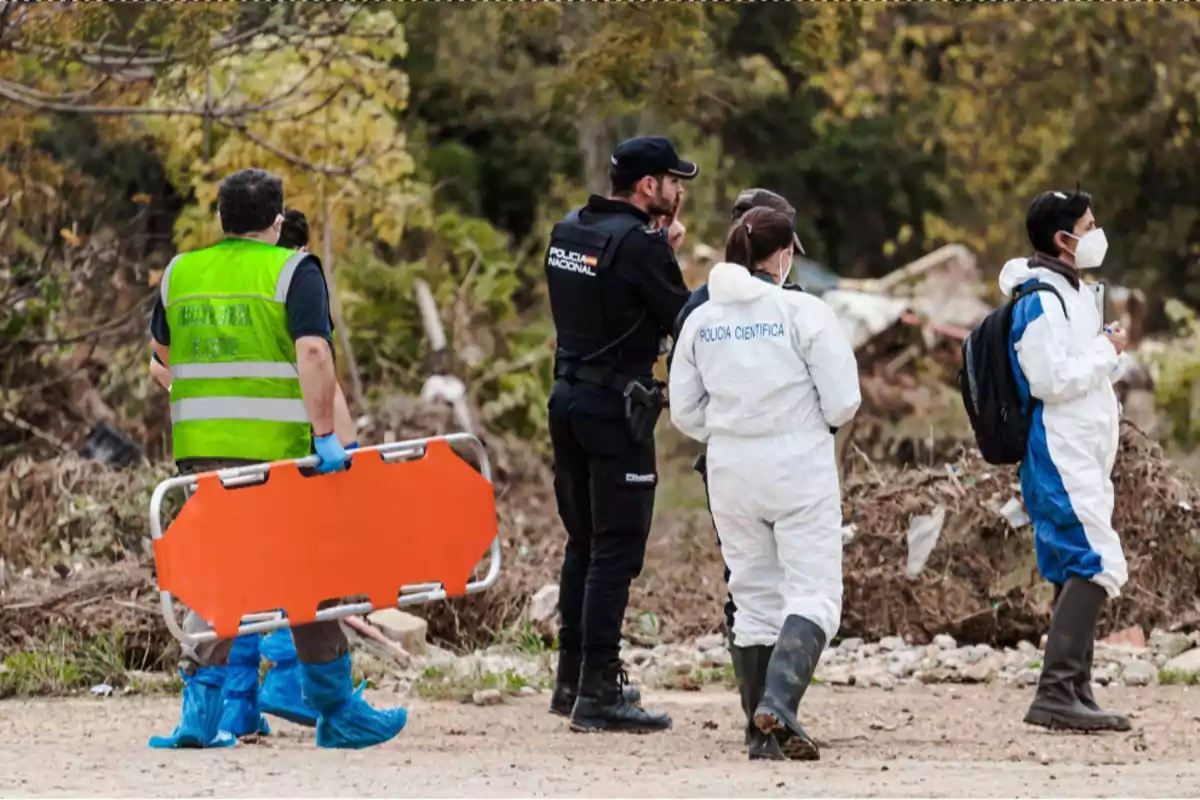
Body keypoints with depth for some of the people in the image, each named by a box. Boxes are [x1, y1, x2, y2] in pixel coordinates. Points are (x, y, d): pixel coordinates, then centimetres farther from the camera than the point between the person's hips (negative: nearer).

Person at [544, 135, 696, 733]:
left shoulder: (567, 232, 11)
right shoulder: (639, 243, -15)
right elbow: (684, 321, -10)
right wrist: (670, 255, 5)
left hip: (567, 396, 9)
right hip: (616, 408, -9)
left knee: (583, 543, 18)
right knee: (617, 549, -6)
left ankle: (572, 680, 24)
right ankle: (598, 694, -10)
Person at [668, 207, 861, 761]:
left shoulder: (701, 320, 4)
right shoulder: (803, 312, -10)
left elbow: (685, 412, 6)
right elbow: (842, 402, -10)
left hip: (730, 471, 5)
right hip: (799, 466, -5)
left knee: (754, 598, 13)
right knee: (813, 594, -3)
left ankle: (765, 733, 12)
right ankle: (779, 701, -25)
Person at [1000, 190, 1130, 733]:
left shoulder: (1076, 295, 18)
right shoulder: (1041, 301, -13)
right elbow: (1049, 380, -22)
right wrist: (1106, 351, -11)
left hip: (1084, 456, 11)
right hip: (1061, 457, -11)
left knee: (1077, 571, 9)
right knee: (1099, 565, -18)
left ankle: (1076, 693, 11)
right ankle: (1054, 693, -23)